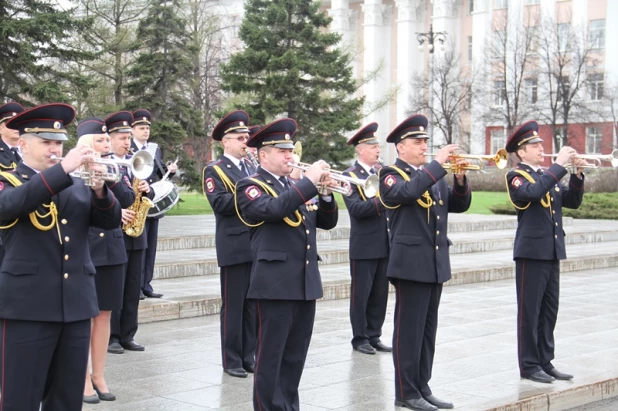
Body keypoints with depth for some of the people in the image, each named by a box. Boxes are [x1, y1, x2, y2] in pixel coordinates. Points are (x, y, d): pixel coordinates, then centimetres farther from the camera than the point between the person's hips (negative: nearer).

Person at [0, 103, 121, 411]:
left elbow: (111, 221, 7)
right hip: (29, 305, -5)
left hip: (76, 304, 5)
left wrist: (100, 191, -13)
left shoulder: (77, 186, 17)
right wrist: (63, 169, -27)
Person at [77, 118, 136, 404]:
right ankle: (83, 378, 10)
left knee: (104, 314, 9)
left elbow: (128, 200, -5)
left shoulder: (116, 169, 8)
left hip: (112, 249, 5)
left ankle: (99, 376, 18)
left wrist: (111, 178, -20)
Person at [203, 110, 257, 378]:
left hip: (258, 245, 6)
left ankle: (249, 356, 18)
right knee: (233, 305, 1)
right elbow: (219, 203, -16)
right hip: (234, 247, -5)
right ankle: (231, 361, 8)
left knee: (253, 305, 9)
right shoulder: (214, 170, -1)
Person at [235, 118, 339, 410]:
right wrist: (309, 181, -23)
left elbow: (327, 222, 15)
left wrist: (325, 193, -3)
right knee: (270, 356, -2)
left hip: (306, 282, 7)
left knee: (295, 356, 12)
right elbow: (272, 208, -25)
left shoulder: (296, 188, 19)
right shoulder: (250, 187, -4)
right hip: (275, 283, -7)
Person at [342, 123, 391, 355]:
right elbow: (356, 208, -19)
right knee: (361, 294, 3)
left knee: (380, 295, 11)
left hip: (384, 245, 6)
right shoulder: (350, 176, -7)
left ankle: (374, 336, 20)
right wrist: (381, 200, -27)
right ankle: (360, 338, 13)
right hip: (363, 246, -6)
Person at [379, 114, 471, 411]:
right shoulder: (392, 175, -5)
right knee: (408, 329, -3)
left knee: (427, 330, 11)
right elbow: (407, 191, -27)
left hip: (436, 263, 7)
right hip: (411, 262, -7)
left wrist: (459, 179, -6)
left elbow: (459, 205, 12)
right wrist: (438, 164, -24)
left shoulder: (434, 175, 16)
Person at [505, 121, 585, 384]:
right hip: (531, 252, -7)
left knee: (549, 312, 11)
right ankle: (529, 365, 6)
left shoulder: (549, 176, 16)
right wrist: (560, 164, -24)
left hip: (552, 253, 7)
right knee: (529, 311, -1)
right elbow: (534, 191, -27)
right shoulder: (516, 177, -6)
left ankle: (545, 362, 19)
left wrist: (577, 174, -3)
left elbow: (572, 202, 11)